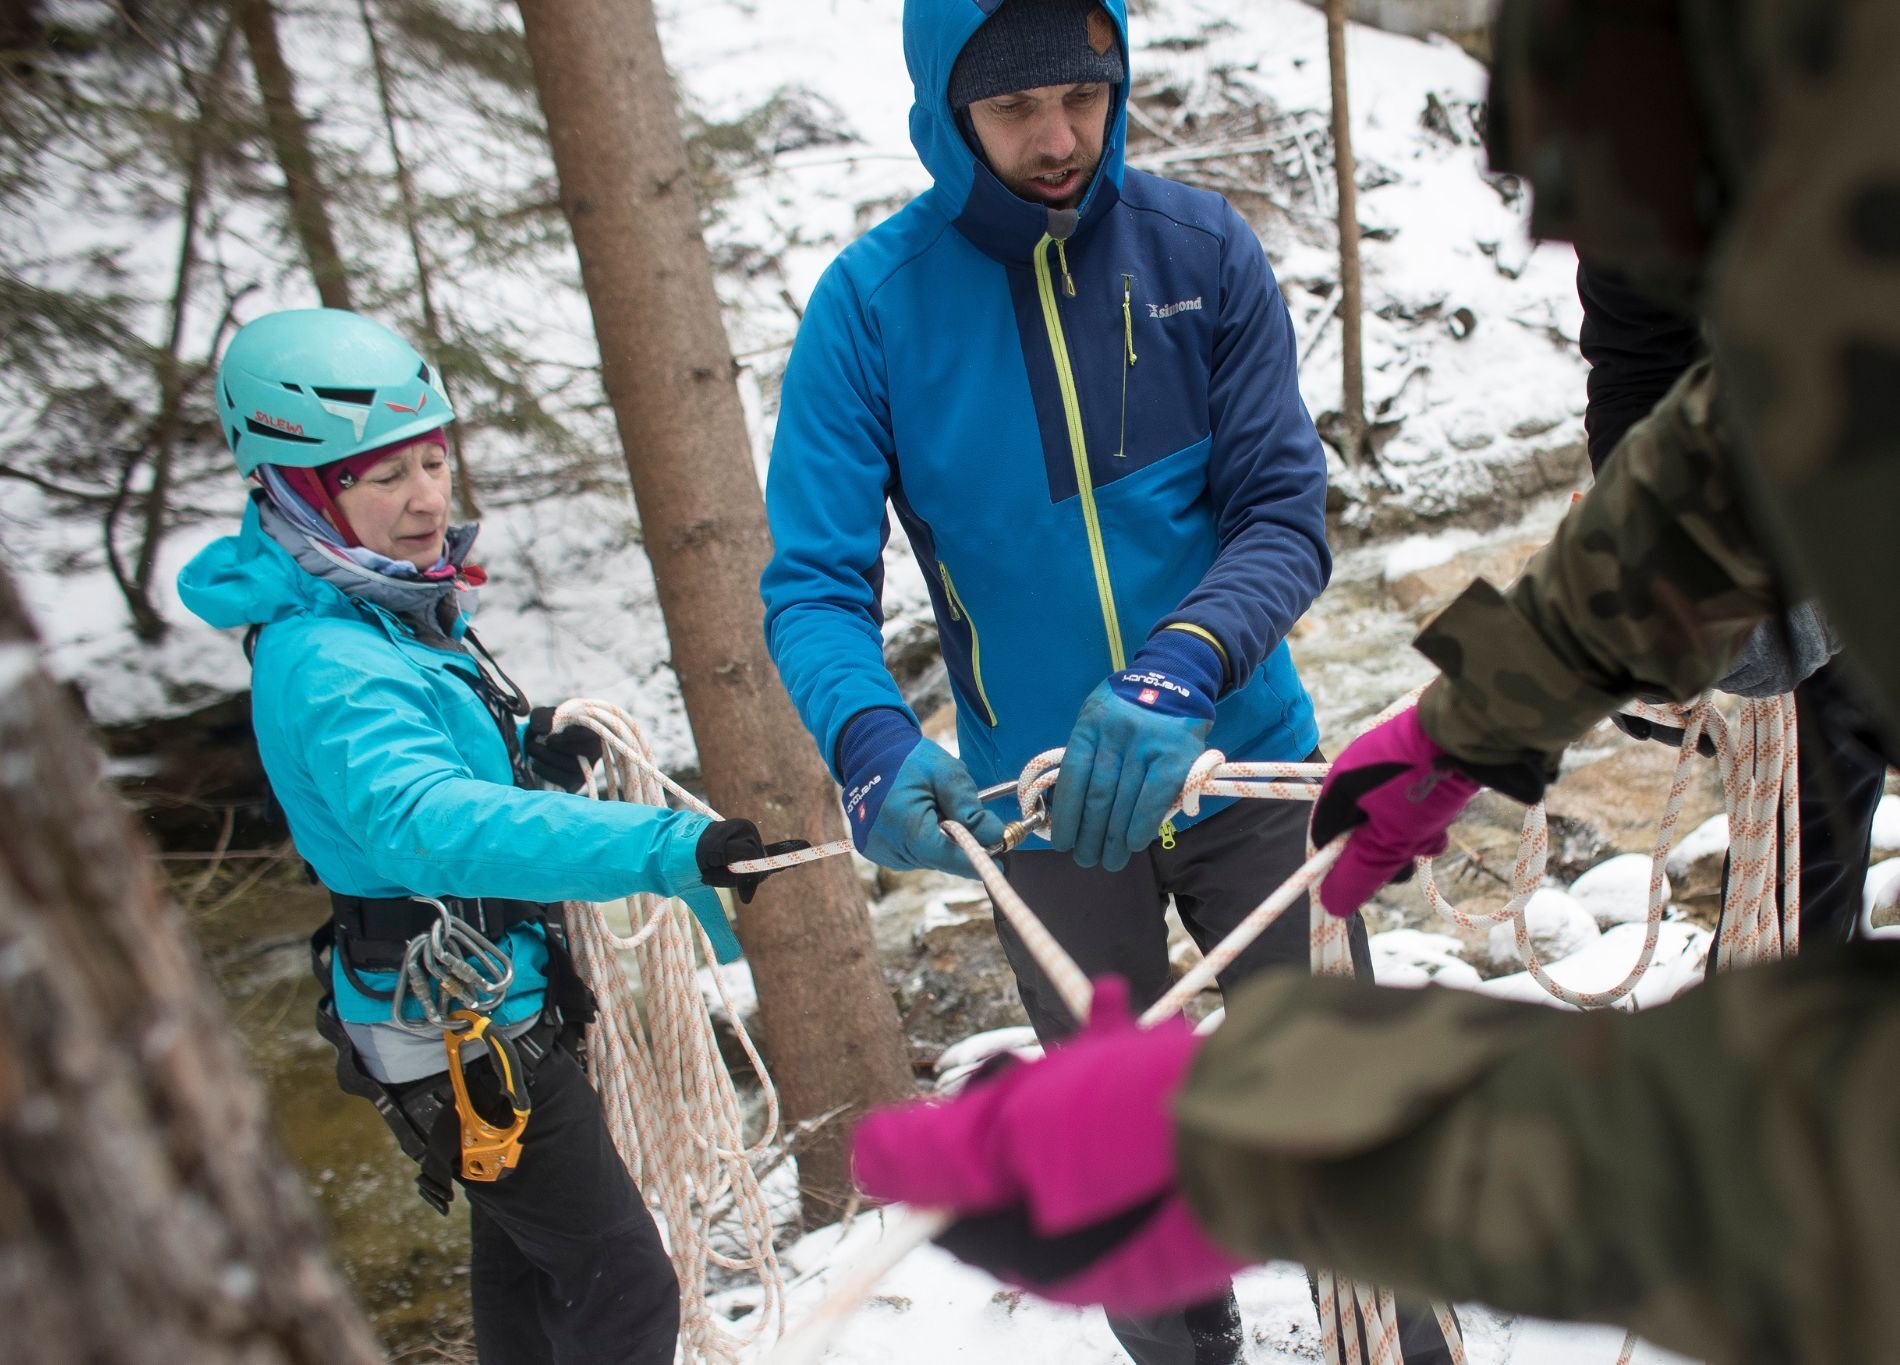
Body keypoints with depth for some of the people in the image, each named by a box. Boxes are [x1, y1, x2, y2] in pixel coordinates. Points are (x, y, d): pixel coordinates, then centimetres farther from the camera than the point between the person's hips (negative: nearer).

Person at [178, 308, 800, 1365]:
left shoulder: (395, 610, 3)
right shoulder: (325, 663, -27)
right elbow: (424, 823, -44)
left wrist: (525, 748, -2)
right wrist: (664, 849, -53)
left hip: (491, 1000, 10)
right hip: (457, 1032, -10)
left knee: (525, 1256, 27)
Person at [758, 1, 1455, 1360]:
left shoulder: (1202, 249, -7)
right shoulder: (872, 302, -10)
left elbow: (1285, 518, -11)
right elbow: (814, 582, -13)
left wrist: (1180, 666, -31)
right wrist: (870, 738, -34)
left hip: (1246, 767, 0)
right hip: (1042, 809, 0)